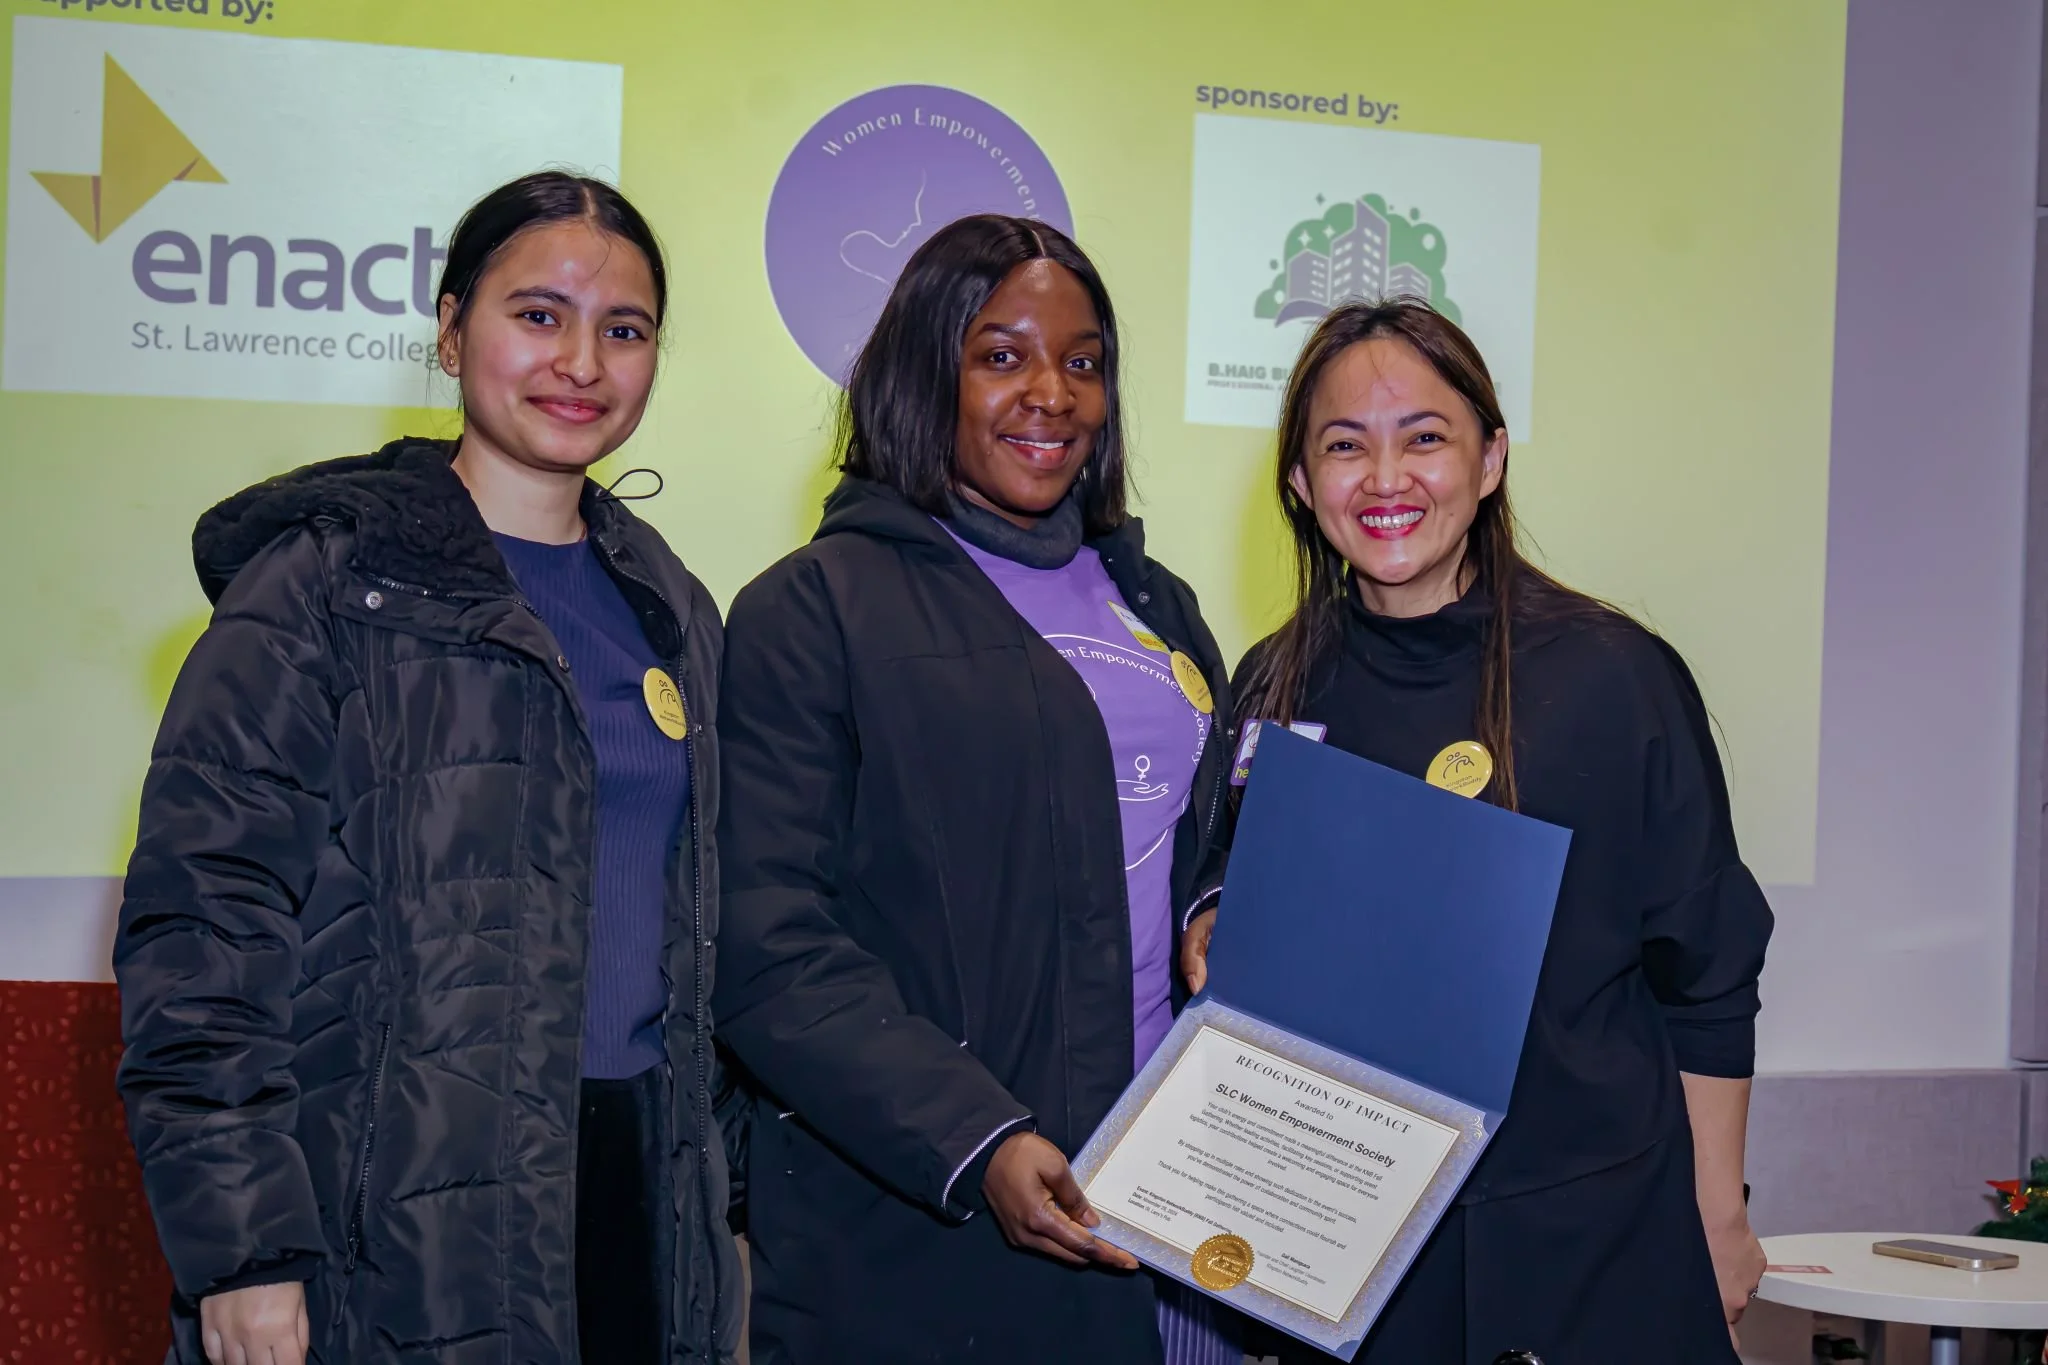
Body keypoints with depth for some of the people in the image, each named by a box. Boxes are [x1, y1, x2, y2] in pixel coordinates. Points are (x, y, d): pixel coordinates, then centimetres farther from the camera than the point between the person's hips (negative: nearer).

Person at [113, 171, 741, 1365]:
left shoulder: (669, 610, 13)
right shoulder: (326, 587, -7)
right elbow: (202, 929, -11)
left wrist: (715, 1215, 15)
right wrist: (241, 1247, -16)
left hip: (633, 1189, 6)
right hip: (397, 1240, -5)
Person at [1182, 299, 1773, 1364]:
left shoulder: (1614, 676, -9)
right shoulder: (1278, 687, 2)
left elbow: (1707, 984, -4)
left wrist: (1719, 1215, -3)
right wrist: (1212, 943, -8)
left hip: (1586, 1235, -3)